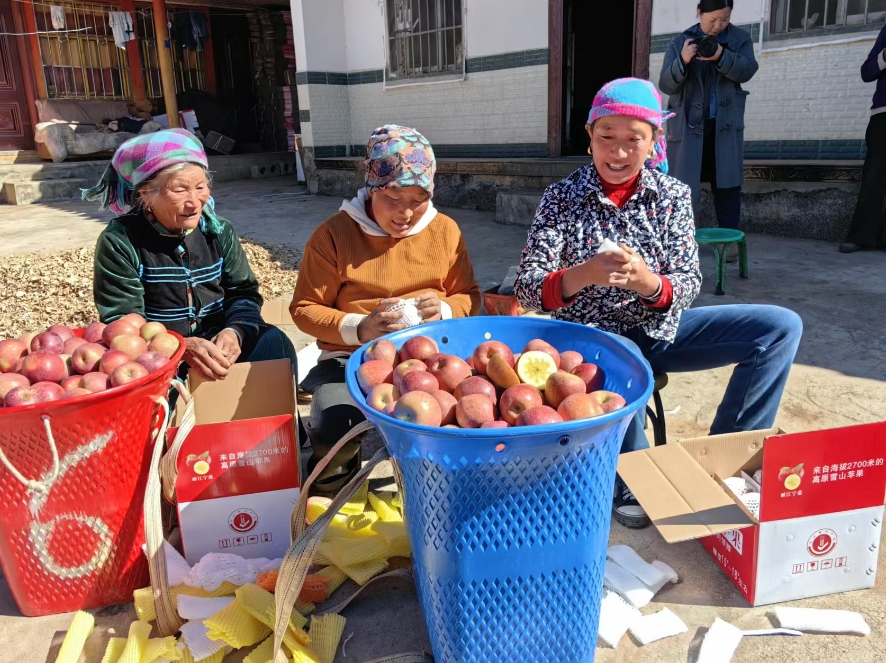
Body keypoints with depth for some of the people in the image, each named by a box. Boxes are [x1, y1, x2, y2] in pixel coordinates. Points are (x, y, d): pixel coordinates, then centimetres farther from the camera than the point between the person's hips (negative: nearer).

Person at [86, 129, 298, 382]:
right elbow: (121, 322, -13)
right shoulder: (119, 242, -9)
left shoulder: (219, 231, 4)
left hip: (217, 349, 3)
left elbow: (243, 292, 4)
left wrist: (235, 331, -21)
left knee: (274, 341, -21)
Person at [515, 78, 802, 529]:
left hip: (658, 330, 4)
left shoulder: (673, 195, -1)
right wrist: (583, 276, -37)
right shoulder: (562, 199, -7)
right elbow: (527, 289, -15)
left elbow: (689, 283, -5)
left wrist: (648, 282, -29)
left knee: (781, 327, -8)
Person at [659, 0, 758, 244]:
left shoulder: (740, 38, 9)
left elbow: (747, 71, -7)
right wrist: (683, 61, -22)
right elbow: (666, 85, -3)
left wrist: (722, 56, -24)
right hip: (688, 125, -1)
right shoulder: (680, 42, 5)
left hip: (726, 125, 1)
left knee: (727, 185, 2)